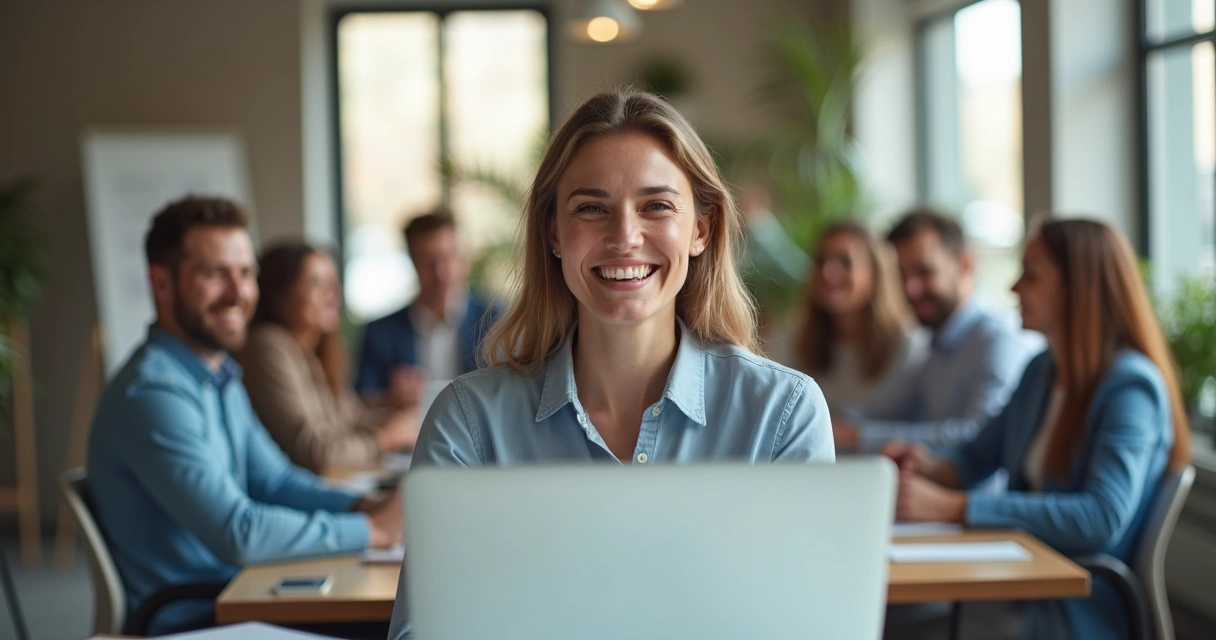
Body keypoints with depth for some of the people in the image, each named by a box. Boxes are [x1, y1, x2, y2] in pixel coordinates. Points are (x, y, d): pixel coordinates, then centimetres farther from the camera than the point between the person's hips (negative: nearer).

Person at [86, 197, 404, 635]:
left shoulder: (221, 377, 12)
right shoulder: (153, 394, -21)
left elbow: (273, 480, 16)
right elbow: (238, 535, -26)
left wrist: (366, 506, -2)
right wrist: (372, 530, -20)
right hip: (189, 621, -9)